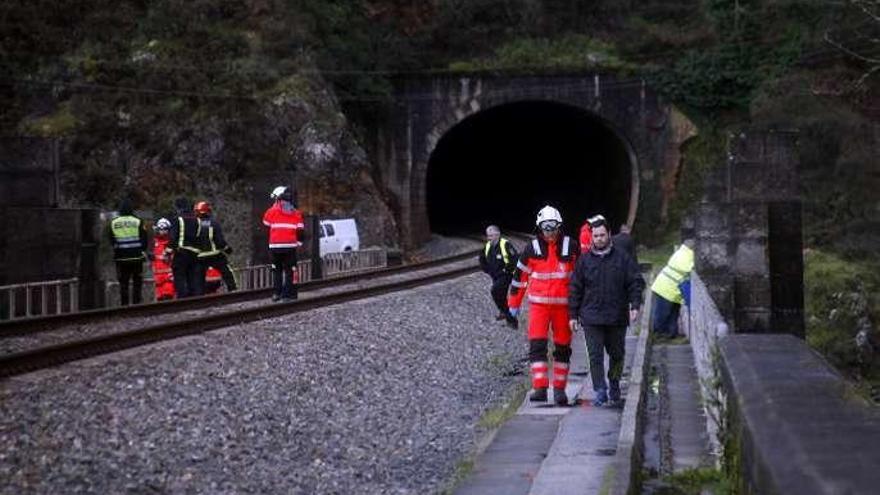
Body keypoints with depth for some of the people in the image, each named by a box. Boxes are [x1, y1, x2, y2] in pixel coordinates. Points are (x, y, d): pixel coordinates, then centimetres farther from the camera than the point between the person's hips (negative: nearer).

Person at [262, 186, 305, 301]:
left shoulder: (272, 211, -1)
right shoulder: (296, 213, 4)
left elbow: (265, 223, 16)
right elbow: (300, 230, 2)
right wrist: (299, 242, 13)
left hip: (275, 246, -1)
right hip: (290, 245, 1)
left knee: (277, 270, 8)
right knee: (290, 270, 3)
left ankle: (278, 293, 3)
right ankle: (289, 293, -3)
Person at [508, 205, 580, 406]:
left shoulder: (570, 246, 0)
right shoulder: (532, 249, 0)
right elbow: (520, 275, 8)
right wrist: (513, 303, 10)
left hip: (563, 304, 1)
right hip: (539, 304, -1)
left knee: (563, 348, 7)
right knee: (537, 346, -12)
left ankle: (560, 388, 18)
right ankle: (540, 388, -13)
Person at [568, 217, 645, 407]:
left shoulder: (622, 258, 2)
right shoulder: (584, 260, 5)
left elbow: (636, 283, 3)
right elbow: (575, 289, 8)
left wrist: (635, 305, -11)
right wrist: (573, 314, 5)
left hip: (617, 317, 0)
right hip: (591, 317, 0)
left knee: (617, 353, 13)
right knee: (595, 355, -7)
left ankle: (614, 383, 35)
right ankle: (600, 391, -6)